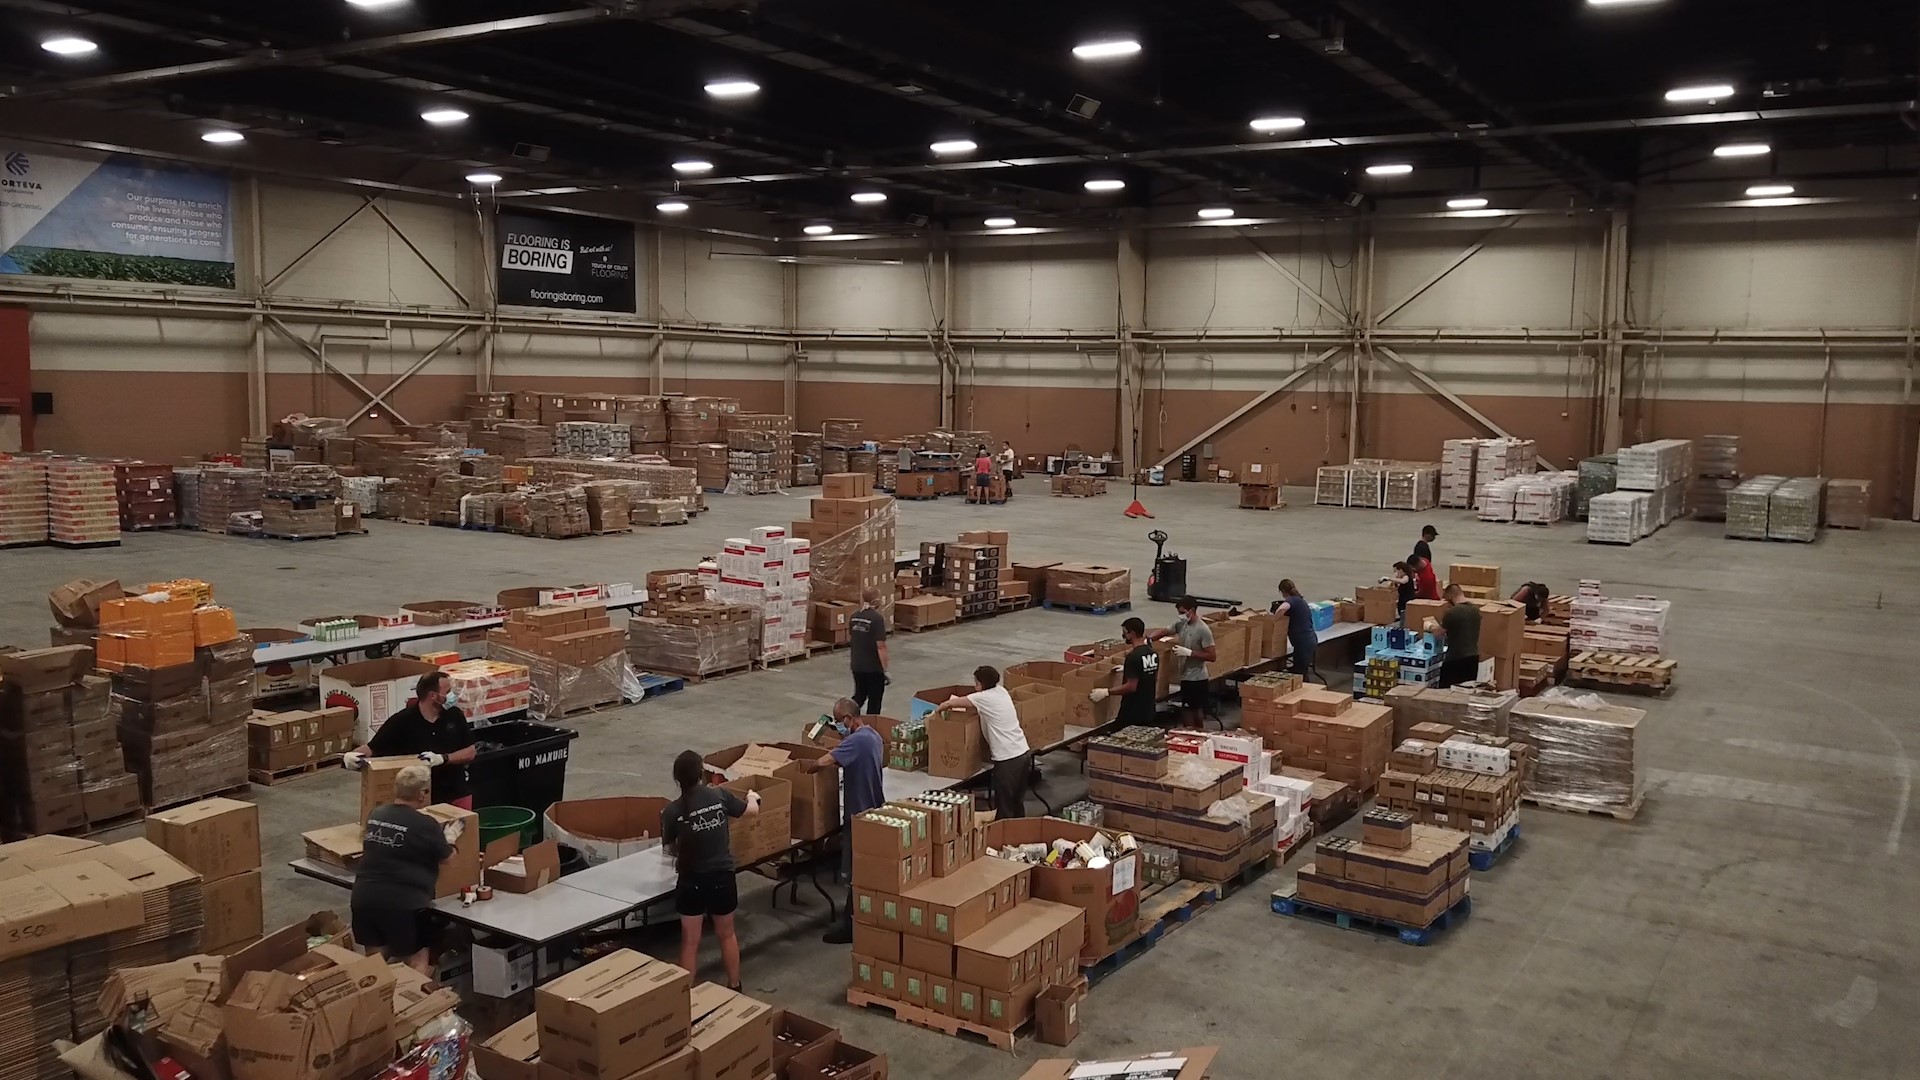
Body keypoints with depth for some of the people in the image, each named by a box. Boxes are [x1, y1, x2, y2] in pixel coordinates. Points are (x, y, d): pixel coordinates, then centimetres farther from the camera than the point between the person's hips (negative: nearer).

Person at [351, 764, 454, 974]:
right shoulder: (426, 825, -12)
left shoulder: (375, 815, 6)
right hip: (405, 903, -6)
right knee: (417, 963, 6)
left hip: (364, 897, 6)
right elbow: (448, 859, 2)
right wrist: (450, 838, 23)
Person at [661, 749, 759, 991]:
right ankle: (734, 986, 36)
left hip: (691, 881, -2)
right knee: (726, 935, 22)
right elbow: (752, 809, 8)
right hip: (722, 878, 2)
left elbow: (670, 848, 3)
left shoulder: (671, 811, -12)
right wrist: (752, 796, 32)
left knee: (690, 941, 11)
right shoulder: (720, 796, -9)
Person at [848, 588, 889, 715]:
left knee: (859, 697, 20)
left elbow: (849, 639, 13)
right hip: (874, 667, -6)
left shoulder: (854, 616, 2)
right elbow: (880, 646, -20)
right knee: (874, 700, 8)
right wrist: (885, 669, -16)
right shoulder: (877, 618, -18)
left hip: (857, 665, 6)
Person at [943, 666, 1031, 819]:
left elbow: (950, 703, 0)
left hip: (1008, 759, -8)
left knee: (1003, 807, 1)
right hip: (1024, 753, 8)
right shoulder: (1001, 691, 11)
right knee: (1017, 802, 19)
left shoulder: (984, 698, -10)